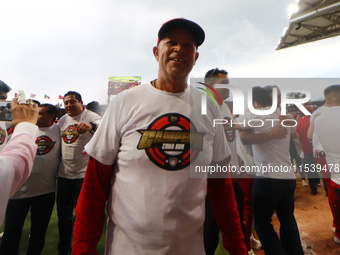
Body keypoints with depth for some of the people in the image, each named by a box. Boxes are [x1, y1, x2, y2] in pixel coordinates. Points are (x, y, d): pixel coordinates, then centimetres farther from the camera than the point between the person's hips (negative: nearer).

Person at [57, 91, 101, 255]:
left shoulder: (91, 117, -10)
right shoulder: (62, 120, 11)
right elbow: (58, 142, 21)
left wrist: (91, 126, -52)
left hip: (84, 174, -6)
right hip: (64, 174, 6)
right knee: (63, 214, 18)